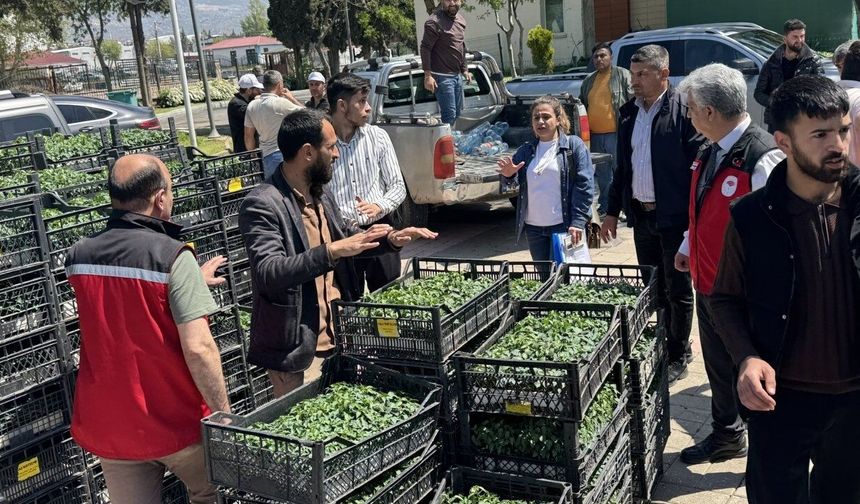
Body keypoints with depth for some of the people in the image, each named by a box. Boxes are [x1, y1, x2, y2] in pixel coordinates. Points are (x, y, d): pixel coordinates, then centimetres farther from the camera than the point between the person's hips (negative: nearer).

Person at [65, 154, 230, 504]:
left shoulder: (78, 257, -1)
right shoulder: (173, 256, -19)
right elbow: (198, 348, -25)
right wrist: (224, 412, -14)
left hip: (108, 426, 5)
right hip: (177, 423, -4)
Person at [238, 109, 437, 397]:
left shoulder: (321, 194, 9)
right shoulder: (261, 205, -17)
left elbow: (346, 234, 25)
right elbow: (269, 273, -28)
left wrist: (390, 239, 8)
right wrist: (331, 251, -35)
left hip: (336, 338, 8)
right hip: (296, 351, -8)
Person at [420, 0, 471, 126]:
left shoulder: (461, 19, 11)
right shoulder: (434, 22, -14)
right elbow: (425, 48, -15)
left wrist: (464, 70, 19)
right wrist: (428, 75, -19)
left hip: (457, 75, 8)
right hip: (442, 76, -8)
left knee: (457, 113, 14)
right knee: (449, 115, -8)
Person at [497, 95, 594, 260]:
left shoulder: (574, 145, -1)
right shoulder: (526, 150, 11)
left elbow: (585, 185, -8)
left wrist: (578, 222, -15)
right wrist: (508, 175, -15)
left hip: (564, 226, -4)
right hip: (534, 228, 5)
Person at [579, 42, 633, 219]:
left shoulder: (622, 75, 0)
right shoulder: (588, 81, 16)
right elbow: (582, 104, 27)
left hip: (615, 133, -6)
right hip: (594, 135, 6)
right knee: (602, 173, 14)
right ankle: (605, 207, 24)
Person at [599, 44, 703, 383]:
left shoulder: (684, 111, -12)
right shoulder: (628, 112, 9)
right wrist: (613, 210, 15)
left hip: (674, 217, -6)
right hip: (641, 215, 6)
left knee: (677, 290, 6)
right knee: (652, 288, 16)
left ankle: (678, 356, 20)